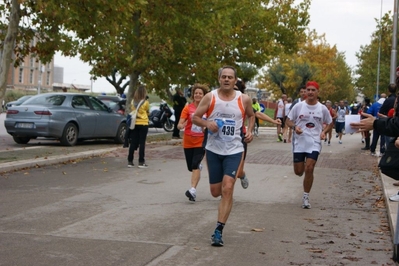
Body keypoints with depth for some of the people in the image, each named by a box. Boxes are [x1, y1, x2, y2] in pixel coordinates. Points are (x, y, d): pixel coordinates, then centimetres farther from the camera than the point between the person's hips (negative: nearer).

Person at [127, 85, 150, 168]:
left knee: (133, 143, 9)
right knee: (142, 143, 0)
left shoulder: (133, 101, 1)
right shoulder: (145, 102, -9)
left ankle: (130, 161, 11)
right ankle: (141, 162, 1)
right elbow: (147, 112, 5)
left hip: (134, 123, 4)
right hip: (143, 124, -4)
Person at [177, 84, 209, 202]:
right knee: (191, 167, 13)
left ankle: (193, 190, -21)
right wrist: (182, 125, -31)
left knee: (195, 165, -18)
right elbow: (179, 125, -10)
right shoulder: (188, 108, -4)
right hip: (188, 142, 2)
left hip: (201, 142, -2)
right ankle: (199, 167, 49)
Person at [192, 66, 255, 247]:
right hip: (213, 150, 2)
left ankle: (218, 231, -12)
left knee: (227, 188, -16)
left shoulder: (244, 99, -2)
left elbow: (251, 115, 17)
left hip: (234, 150, -1)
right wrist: (207, 123, -18)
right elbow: (195, 117, 2)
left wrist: (250, 131, 0)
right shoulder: (210, 97, -4)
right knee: (216, 191, 8)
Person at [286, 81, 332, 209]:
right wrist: (294, 127, -17)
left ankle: (306, 197, 3)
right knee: (298, 172, 4)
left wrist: (324, 131, -8)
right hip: (299, 142, 1)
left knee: (309, 169, -13)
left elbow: (330, 123, 12)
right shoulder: (298, 106, -3)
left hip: (314, 143, -1)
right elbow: (289, 120, 5)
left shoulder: (322, 109, -1)